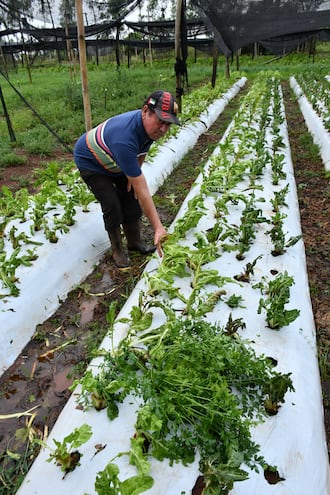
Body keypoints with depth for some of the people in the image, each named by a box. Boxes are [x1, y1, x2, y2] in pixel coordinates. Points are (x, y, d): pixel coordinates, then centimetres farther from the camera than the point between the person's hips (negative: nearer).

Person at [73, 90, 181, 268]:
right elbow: (142, 190, -45)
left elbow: (141, 153, 6)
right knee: (112, 206, -16)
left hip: (115, 162, 7)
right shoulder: (124, 138, -45)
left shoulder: (149, 124, -20)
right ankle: (117, 251, 5)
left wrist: (134, 173, -5)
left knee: (131, 199, 3)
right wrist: (158, 228, -42)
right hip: (90, 162, -7)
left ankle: (134, 242, 20)